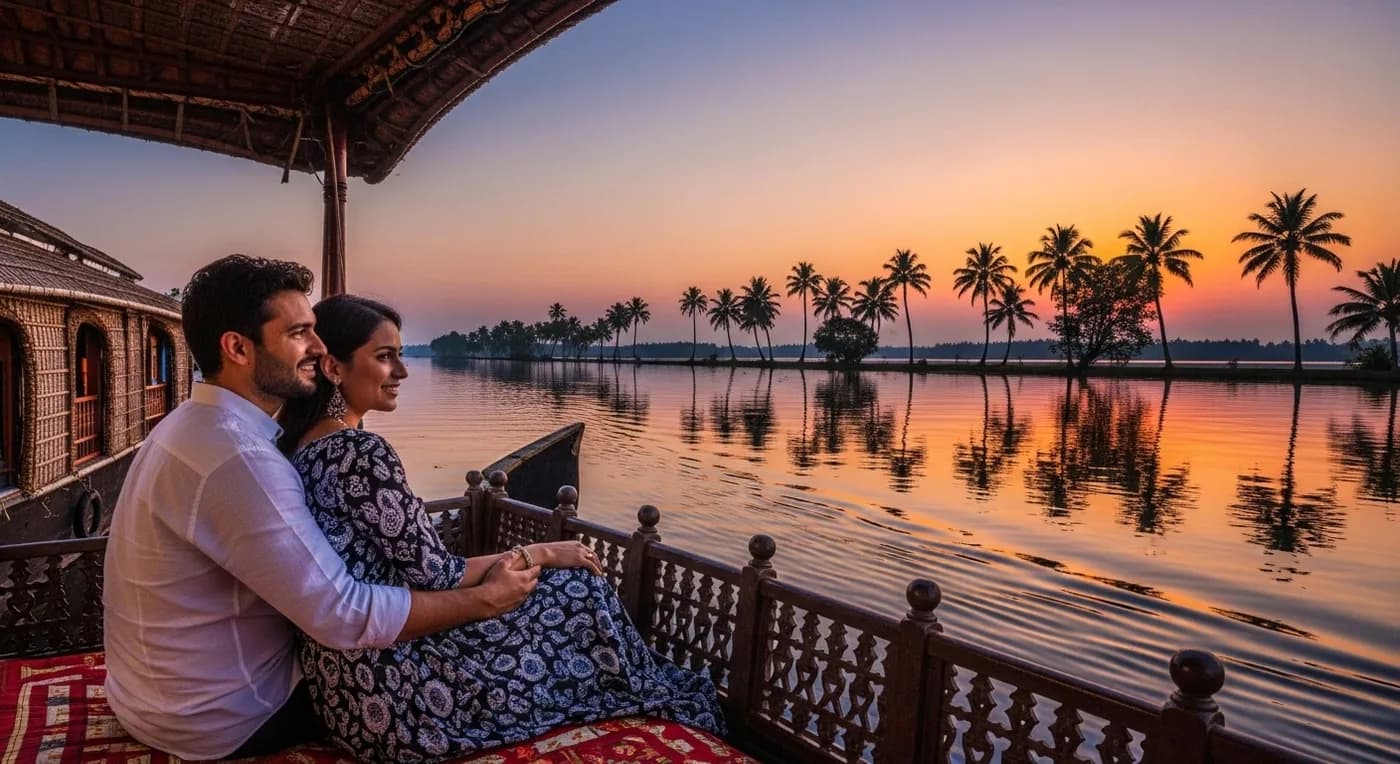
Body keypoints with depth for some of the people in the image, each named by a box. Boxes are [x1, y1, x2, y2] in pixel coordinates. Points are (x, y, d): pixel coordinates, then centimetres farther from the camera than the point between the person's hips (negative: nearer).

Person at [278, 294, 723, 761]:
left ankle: (643, 687, 31)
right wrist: (538, 554, -6)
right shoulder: (361, 453, -23)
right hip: (388, 686, -9)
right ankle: (649, 697, 26)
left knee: (559, 585, 18)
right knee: (580, 589, 1)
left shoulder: (299, 447, 6)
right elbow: (436, 578, -20)